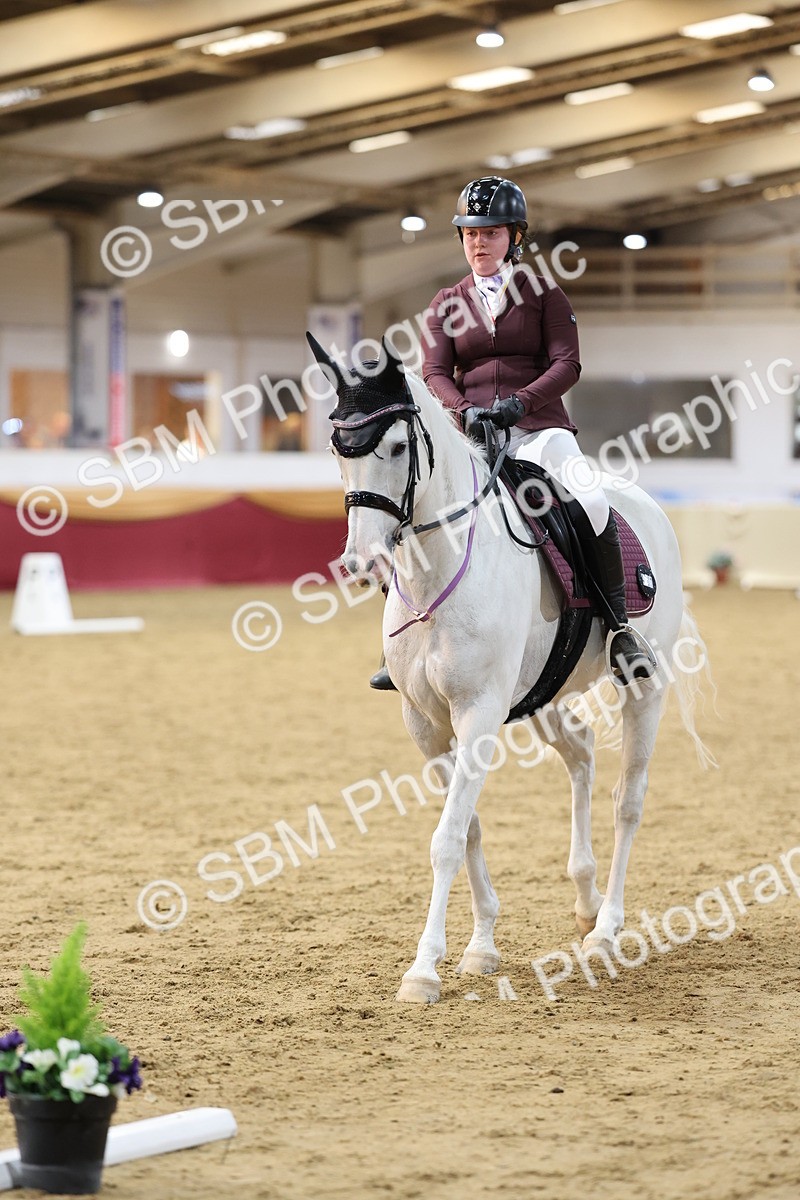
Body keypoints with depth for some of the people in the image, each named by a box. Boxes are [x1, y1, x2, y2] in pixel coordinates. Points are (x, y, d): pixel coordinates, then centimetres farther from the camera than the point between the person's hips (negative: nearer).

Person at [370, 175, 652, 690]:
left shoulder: (544, 293, 8)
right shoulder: (447, 304, 15)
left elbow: (566, 364, -3)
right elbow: (435, 372, 4)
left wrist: (520, 402, -20)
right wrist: (465, 410, -17)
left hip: (538, 426, -3)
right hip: (470, 431, 3)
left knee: (591, 501, -31)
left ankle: (619, 629, -20)